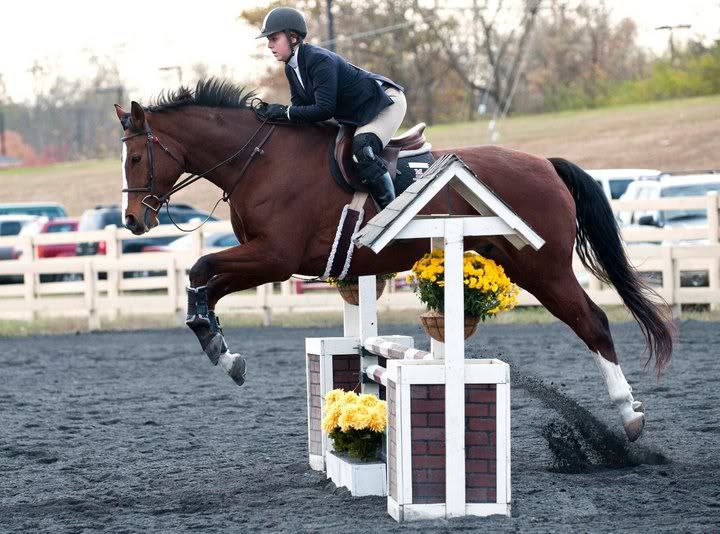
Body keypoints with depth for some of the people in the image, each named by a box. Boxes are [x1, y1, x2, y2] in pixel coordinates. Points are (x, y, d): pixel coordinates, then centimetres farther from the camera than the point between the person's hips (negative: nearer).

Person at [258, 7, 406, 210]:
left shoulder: (319, 60, -30)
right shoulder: (291, 68, 0)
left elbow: (324, 109, -35)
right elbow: (299, 104, 1)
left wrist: (285, 112, -32)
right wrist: (274, 113, -16)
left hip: (386, 102, -10)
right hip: (354, 116, 10)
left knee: (361, 149, -31)